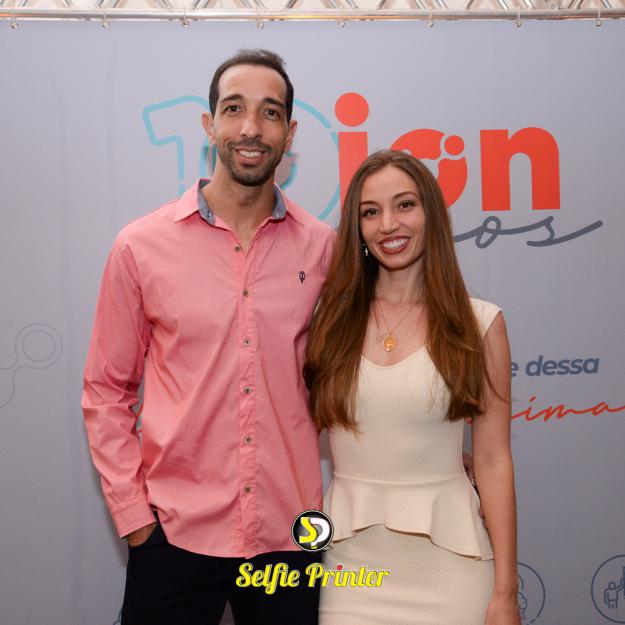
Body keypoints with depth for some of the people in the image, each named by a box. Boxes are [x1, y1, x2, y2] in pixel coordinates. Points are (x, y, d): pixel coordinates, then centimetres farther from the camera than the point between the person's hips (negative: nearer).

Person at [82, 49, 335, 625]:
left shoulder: (324, 247, -1)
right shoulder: (141, 246, -4)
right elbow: (105, 392, 2)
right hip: (174, 534, -1)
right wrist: (134, 515, -3)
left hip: (289, 536, 1)